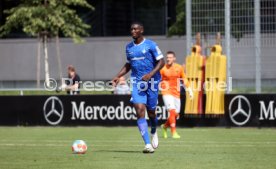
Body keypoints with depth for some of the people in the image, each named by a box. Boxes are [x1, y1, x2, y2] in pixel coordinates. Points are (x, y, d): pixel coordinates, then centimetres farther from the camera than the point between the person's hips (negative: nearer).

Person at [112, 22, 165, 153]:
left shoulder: (150, 45, -5)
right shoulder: (129, 47, 11)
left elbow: (161, 62, -6)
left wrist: (151, 74, -20)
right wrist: (118, 76, 9)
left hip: (151, 82, -3)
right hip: (137, 83, 3)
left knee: (151, 112, 5)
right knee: (140, 111, -14)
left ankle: (153, 132, 41)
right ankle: (148, 145, -16)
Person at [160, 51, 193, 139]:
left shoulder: (179, 68, 4)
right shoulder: (163, 69, -5)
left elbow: (184, 79, 14)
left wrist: (189, 89, 12)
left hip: (176, 93, 4)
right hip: (167, 93, -4)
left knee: (176, 114, 7)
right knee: (172, 111, -19)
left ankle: (165, 126, 34)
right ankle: (174, 132, -15)